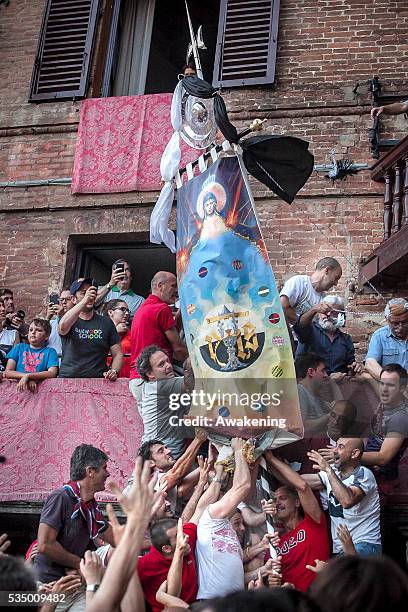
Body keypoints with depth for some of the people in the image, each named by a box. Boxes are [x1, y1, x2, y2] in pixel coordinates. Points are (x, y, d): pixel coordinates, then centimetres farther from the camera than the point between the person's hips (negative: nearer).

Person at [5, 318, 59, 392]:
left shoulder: (50, 352, 10)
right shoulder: (19, 347, 16)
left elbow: (52, 373, -7)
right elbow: (8, 372, 6)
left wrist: (28, 376, -18)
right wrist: (30, 378, -10)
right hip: (17, 387, 2)